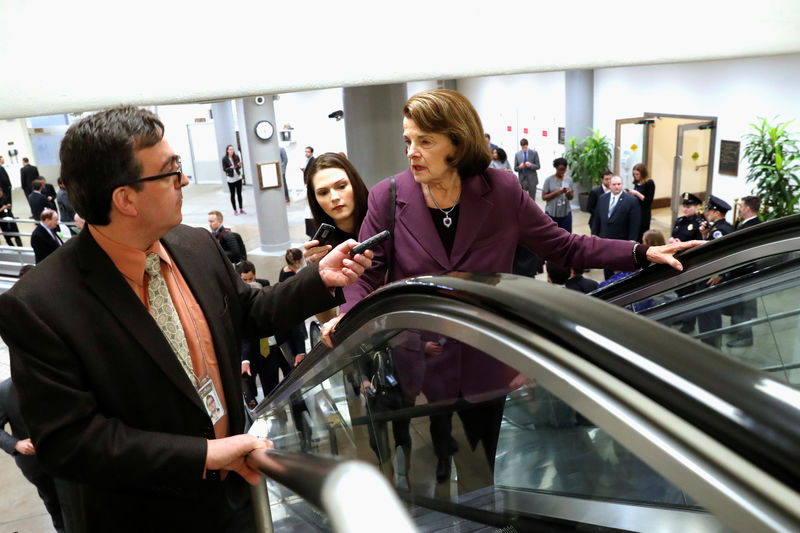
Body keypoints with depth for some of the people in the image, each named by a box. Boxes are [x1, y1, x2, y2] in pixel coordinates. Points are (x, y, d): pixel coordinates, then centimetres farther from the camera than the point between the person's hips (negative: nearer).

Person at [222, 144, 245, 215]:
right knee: (233, 195, 5)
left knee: (239, 194, 9)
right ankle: (235, 210, 13)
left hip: (238, 177, 3)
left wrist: (239, 165, -17)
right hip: (230, 179, -3)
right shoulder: (225, 159, -8)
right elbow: (224, 169, -8)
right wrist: (230, 168, -26)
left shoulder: (236, 157, 0)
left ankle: (241, 209, 17)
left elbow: (239, 167, 6)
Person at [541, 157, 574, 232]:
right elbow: (544, 197, -6)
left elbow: (571, 198, 9)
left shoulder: (569, 179, 6)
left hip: (566, 213, 3)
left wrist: (569, 193, -14)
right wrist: (556, 192, -19)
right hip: (552, 213, -3)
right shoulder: (549, 180, -4)